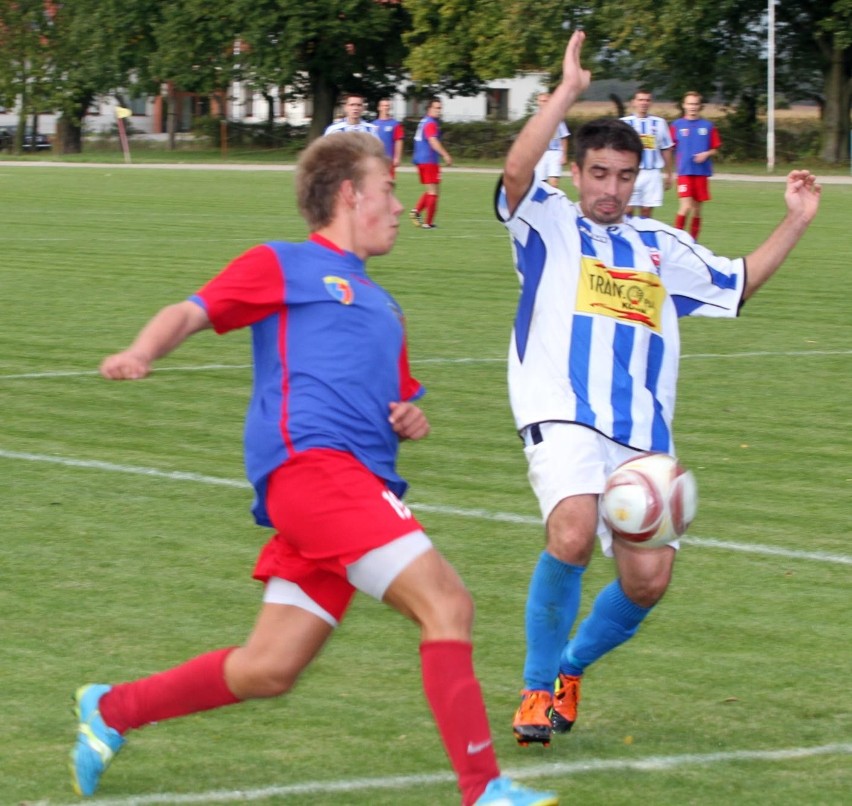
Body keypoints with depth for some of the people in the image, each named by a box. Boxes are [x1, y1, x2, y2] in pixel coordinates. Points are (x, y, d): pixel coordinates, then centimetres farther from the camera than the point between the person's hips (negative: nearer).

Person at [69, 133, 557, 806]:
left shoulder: (382, 307, 32)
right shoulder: (284, 267, 9)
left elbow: (399, 403, 40)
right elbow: (193, 312, -1)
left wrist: (413, 420, 14)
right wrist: (141, 353, -23)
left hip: (360, 484, 8)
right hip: (311, 465, -8)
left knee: (269, 670, 7)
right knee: (446, 602, -19)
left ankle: (110, 712, 24)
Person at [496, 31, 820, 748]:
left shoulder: (661, 248, 24)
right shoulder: (548, 224, 9)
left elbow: (737, 284, 33)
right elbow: (518, 170, -12)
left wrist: (796, 222, 23)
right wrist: (570, 90, -18)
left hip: (643, 434, 5)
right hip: (564, 418, -5)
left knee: (648, 578, -6)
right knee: (572, 534, -30)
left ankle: (572, 666, 23)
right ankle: (540, 687, -13)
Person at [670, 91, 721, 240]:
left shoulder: (708, 126, 5)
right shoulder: (677, 125, 3)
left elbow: (715, 149, 9)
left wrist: (706, 154, -11)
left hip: (702, 172, 2)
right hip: (684, 172, -2)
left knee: (697, 209, 6)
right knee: (686, 206, -15)